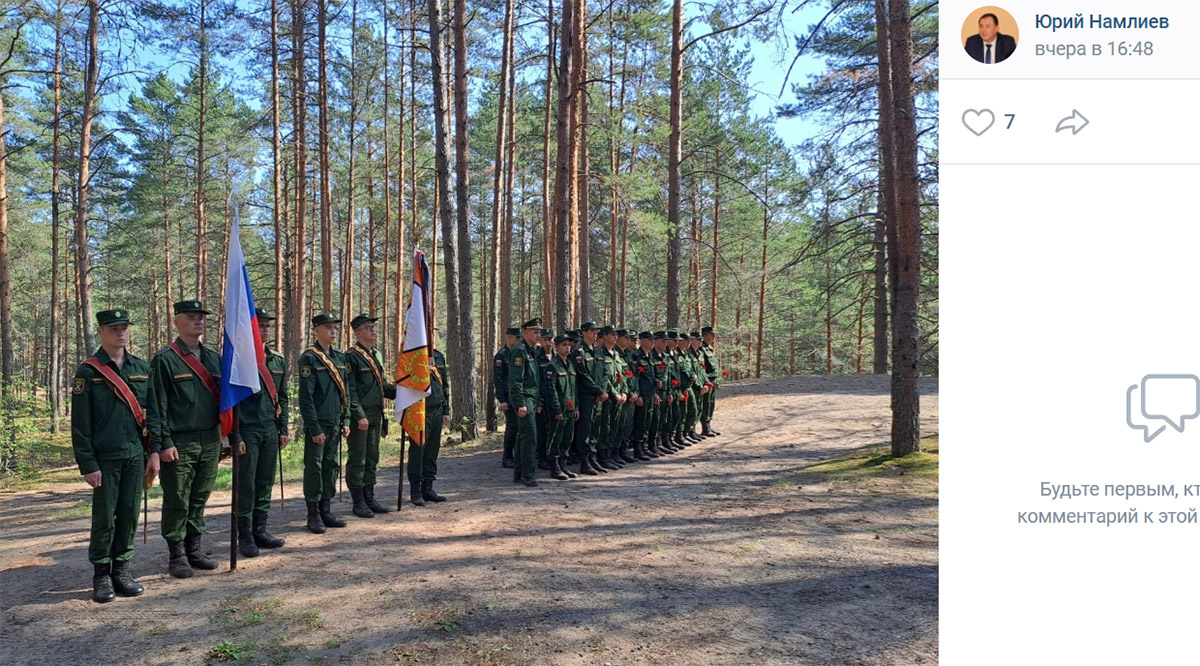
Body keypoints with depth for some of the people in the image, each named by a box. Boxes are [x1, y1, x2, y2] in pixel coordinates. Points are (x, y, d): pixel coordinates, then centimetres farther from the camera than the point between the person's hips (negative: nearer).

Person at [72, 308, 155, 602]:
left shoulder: (142, 368, 8)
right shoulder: (88, 372, -4)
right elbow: (80, 424, -6)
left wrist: (154, 451, 5)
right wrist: (87, 464, -10)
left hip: (136, 456, 4)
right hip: (105, 457, -4)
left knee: (129, 514, 9)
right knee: (104, 516, 4)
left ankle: (122, 569, 20)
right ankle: (101, 574, 16)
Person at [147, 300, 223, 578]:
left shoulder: (214, 357, 12)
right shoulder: (165, 359, -5)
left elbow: (225, 396, 14)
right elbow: (156, 406, -8)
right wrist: (163, 443, -14)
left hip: (210, 441, 5)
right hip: (179, 444, -5)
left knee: (200, 499, 14)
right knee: (177, 502, 3)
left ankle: (195, 549, 25)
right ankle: (177, 555, 15)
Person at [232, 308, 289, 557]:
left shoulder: (278, 361, 11)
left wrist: (283, 429, 11)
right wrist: (235, 436, -12)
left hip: (271, 431, 6)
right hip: (248, 431, -6)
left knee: (266, 482, 10)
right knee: (246, 485, 0)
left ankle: (260, 530, 20)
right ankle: (245, 536, 9)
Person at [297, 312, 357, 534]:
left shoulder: (340, 357, 12)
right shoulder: (309, 358, -9)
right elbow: (306, 397, -13)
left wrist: (346, 421, 9)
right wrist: (315, 428, -16)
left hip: (335, 423, 7)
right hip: (317, 424, -7)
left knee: (331, 465, 11)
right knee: (314, 467, 1)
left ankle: (325, 510, 21)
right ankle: (314, 514, 8)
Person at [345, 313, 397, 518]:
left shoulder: (377, 355, 16)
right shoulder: (351, 356, -11)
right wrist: (360, 416, -19)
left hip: (376, 416, 8)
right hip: (359, 417, -8)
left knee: (372, 459, 13)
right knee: (357, 460, 1)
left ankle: (369, 499, 22)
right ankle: (358, 503, 8)